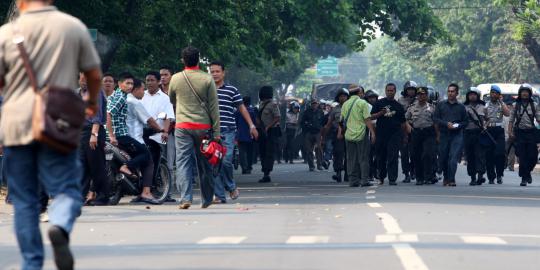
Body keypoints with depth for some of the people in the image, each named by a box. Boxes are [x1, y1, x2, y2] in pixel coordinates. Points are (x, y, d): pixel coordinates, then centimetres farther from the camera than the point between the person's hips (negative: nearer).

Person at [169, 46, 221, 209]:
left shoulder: (176, 79, 1)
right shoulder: (207, 79, -3)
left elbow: (171, 100, 18)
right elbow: (214, 107, -2)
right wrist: (216, 132, 2)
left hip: (182, 127, 0)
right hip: (203, 127, 0)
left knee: (183, 162, -2)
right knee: (204, 163, 10)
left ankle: (185, 198, -16)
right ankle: (207, 199, 19)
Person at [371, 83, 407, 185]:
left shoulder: (398, 106, 10)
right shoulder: (379, 103, 8)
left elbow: (403, 122, 13)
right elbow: (372, 116, 5)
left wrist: (403, 135, 11)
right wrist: (380, 113, -13)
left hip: (395, 134, -1)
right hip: (381, 134, 1)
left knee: (393, 157, -8)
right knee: (381, 157, 8)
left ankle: (392, 179, -11)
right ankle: (381, 177, 25)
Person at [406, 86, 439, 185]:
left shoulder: (431, 107, 6)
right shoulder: (412, 107, 10)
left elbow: (436, 122, 6)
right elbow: (406, 119, 17)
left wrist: (438, 135, 0)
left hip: (429, 133, -2)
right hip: (416, 133, 2)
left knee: (428, 154, -13)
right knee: (416, 156, 3)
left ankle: (428, 177, -11)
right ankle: (419, 178, 11)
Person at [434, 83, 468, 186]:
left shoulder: (461, 107, 7)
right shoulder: (441, 105, 9)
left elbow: (466, 121, 10)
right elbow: (435, 118, 5)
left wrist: (458, 125, -10)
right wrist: (446, 124, -10)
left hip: (457, 135, -2)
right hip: (444, 134, 2)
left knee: (453, 158, -14)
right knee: (443, 158, 8)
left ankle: (451, 180, -16)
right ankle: (446, 177, 29)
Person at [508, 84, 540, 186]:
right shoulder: (516, 105, 6)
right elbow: (511, 120, 5)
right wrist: (510, 132, -5)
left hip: (531, 132, 1)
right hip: (519, 132, -1)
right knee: (522, 157, -4)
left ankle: (528, 172, 25)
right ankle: (524, 178, 1)